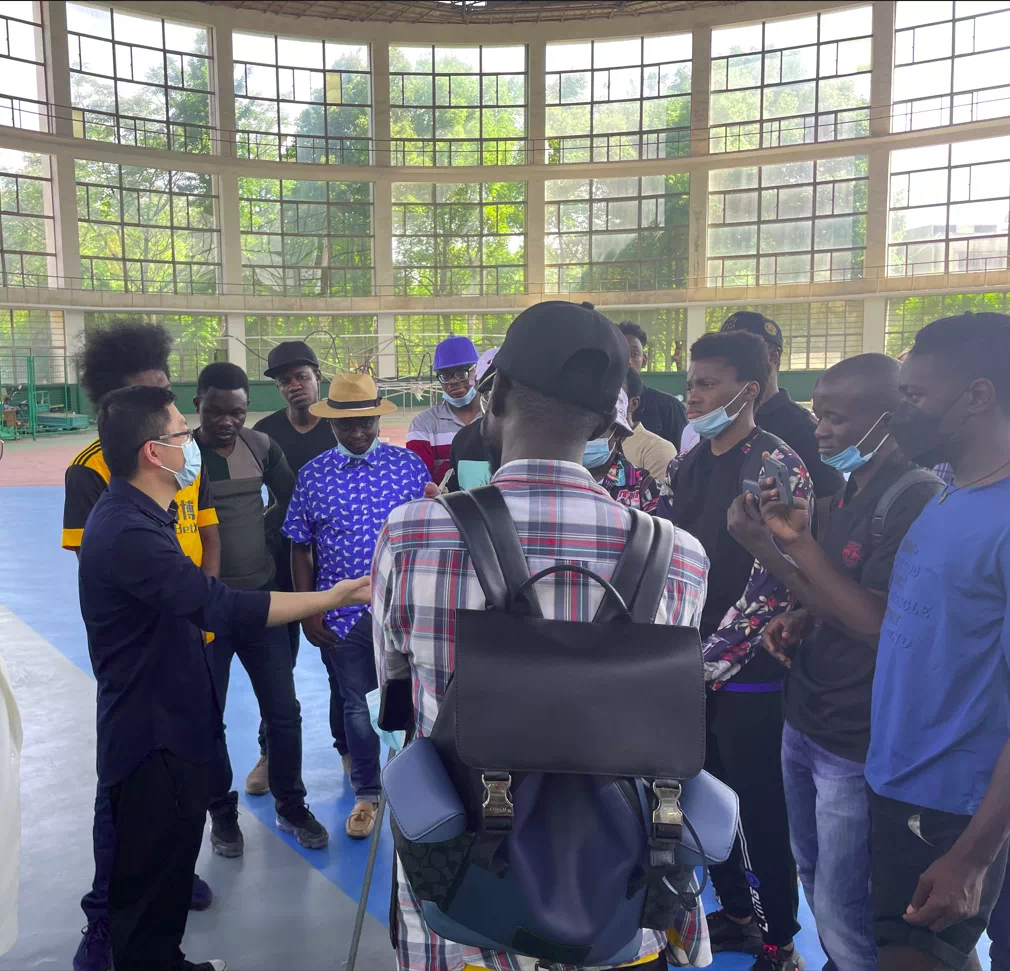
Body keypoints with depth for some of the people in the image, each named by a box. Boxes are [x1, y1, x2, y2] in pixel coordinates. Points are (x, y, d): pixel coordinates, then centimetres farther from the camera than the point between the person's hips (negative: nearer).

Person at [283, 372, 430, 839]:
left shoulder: (409, 465, -3)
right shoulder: (311, 475, 0)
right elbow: (300, 547, 4)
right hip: (342, 612, 1)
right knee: (356, 703, 13)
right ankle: (366, 794, 32)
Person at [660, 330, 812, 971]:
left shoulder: (778, 467, -13)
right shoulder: (686, 465, 8)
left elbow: (770, 586, -17)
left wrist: (710, 662, -16)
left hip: (747, 677, -7)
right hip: (688, 670, 7)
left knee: (763, 814, 6)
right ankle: (736, 912, 39)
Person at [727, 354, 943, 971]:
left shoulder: (917, 502, -19)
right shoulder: (847, 495, 9)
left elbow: (877, 624, -23)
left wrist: (799, 542, -23)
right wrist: (800, 619, -2)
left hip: (857, 745, -8)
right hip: (804, 723, 8)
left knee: (843, 912, 4)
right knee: (814, 881, 22)